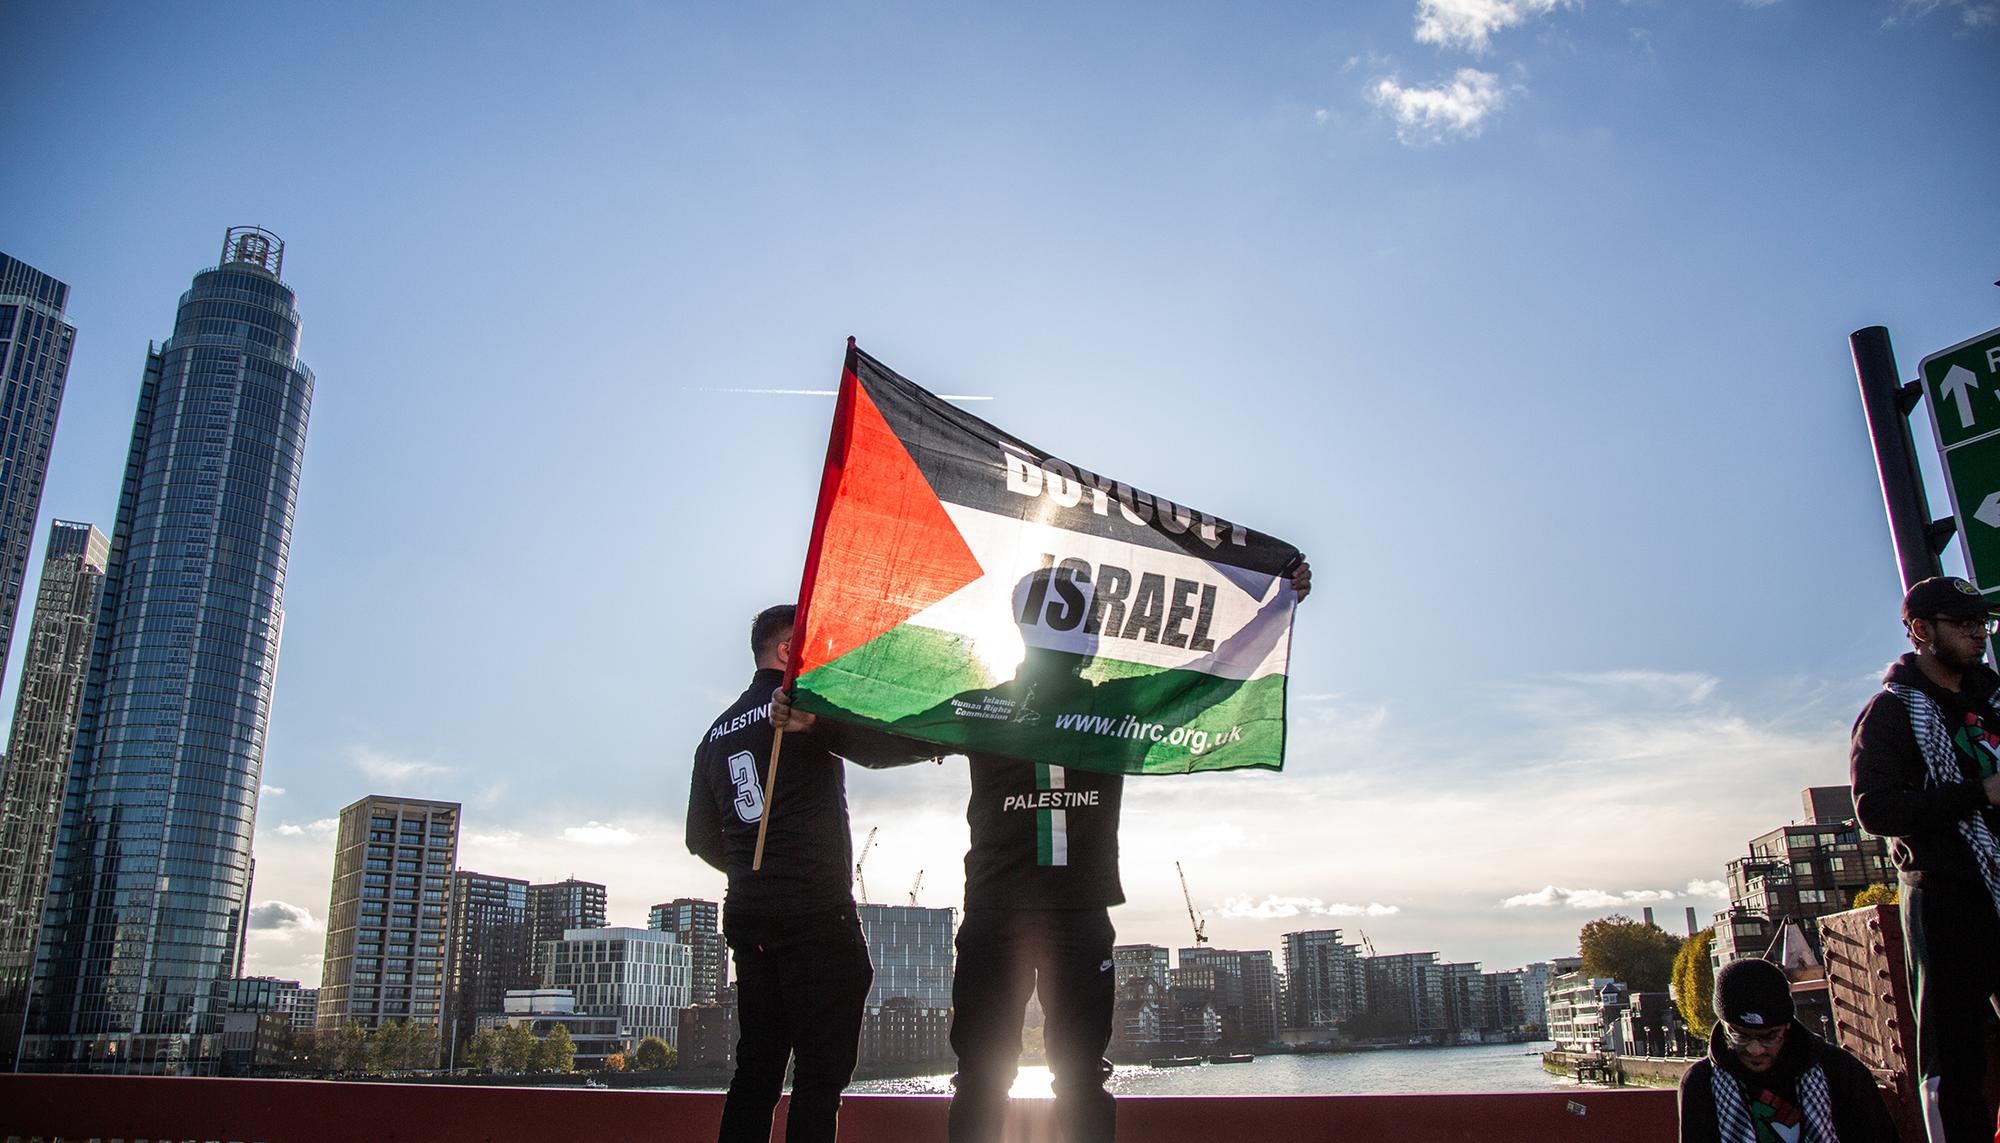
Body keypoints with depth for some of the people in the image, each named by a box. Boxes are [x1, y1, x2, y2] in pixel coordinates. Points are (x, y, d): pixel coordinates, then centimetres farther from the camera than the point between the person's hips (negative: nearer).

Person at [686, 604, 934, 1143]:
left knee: (757, 1066, 11)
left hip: (748, 918, 7)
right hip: (818, 916, -7)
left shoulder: (717, 732, 16)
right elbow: (889, 746, -16)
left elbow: (702, 840, 18)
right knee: (822, 1069, -4)